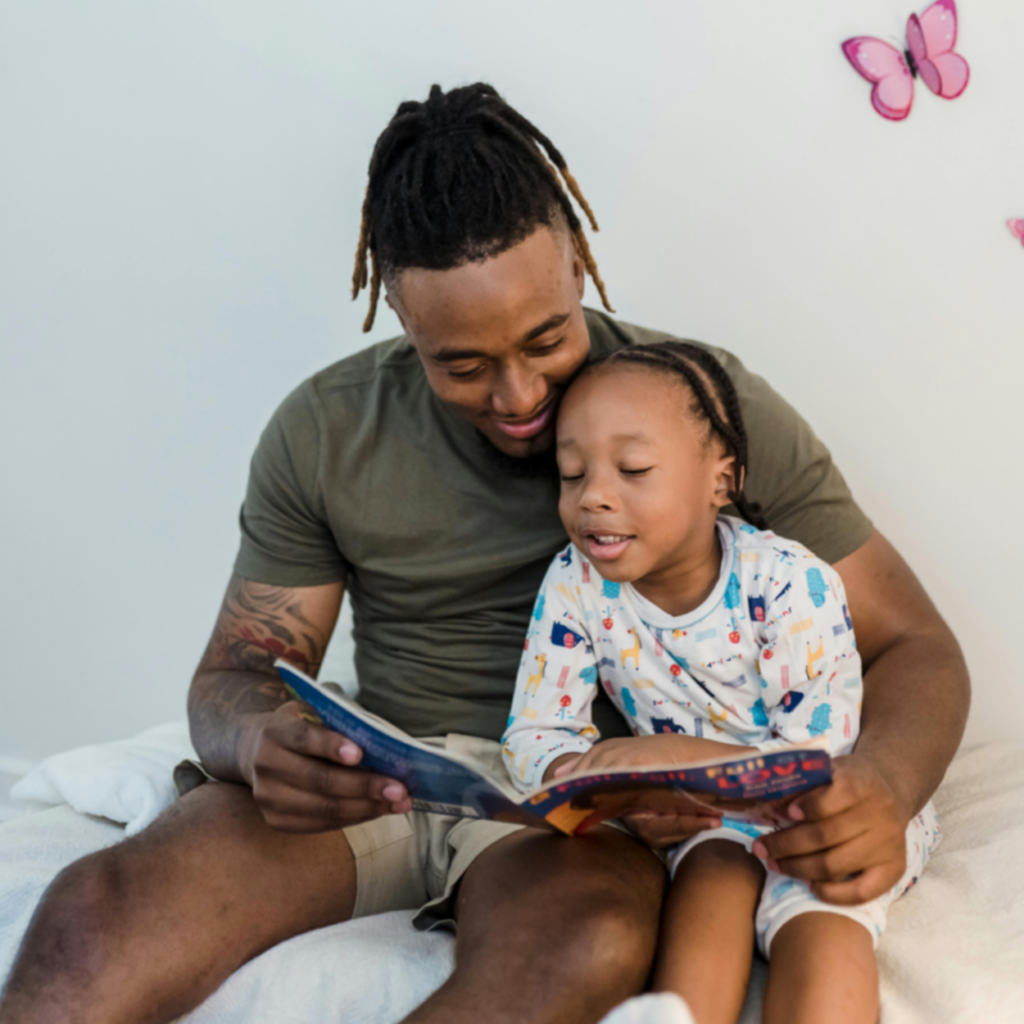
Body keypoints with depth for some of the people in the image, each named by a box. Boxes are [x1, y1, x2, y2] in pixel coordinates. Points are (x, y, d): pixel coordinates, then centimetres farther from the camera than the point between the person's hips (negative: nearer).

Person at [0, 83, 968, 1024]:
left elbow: (913, 645, -2)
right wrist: (261, 743, -22)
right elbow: (231, 678, 6)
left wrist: (879, 788, -28)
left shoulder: (707, 405, -6)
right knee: (93, 914, -29)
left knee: (582, 945, -39)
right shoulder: (324, 431, 0)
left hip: (591, 806, -1)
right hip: (379, 780, 2)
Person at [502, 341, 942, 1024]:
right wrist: (598, 778, -34)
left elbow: (820, 765, -24)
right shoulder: (576, 585, -12)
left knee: (821, 931, -29)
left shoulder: (792, 587, -23)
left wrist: (680, 755, -38)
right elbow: (534, 735, -9)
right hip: (704, 811, 3)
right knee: (711, 876, -29)